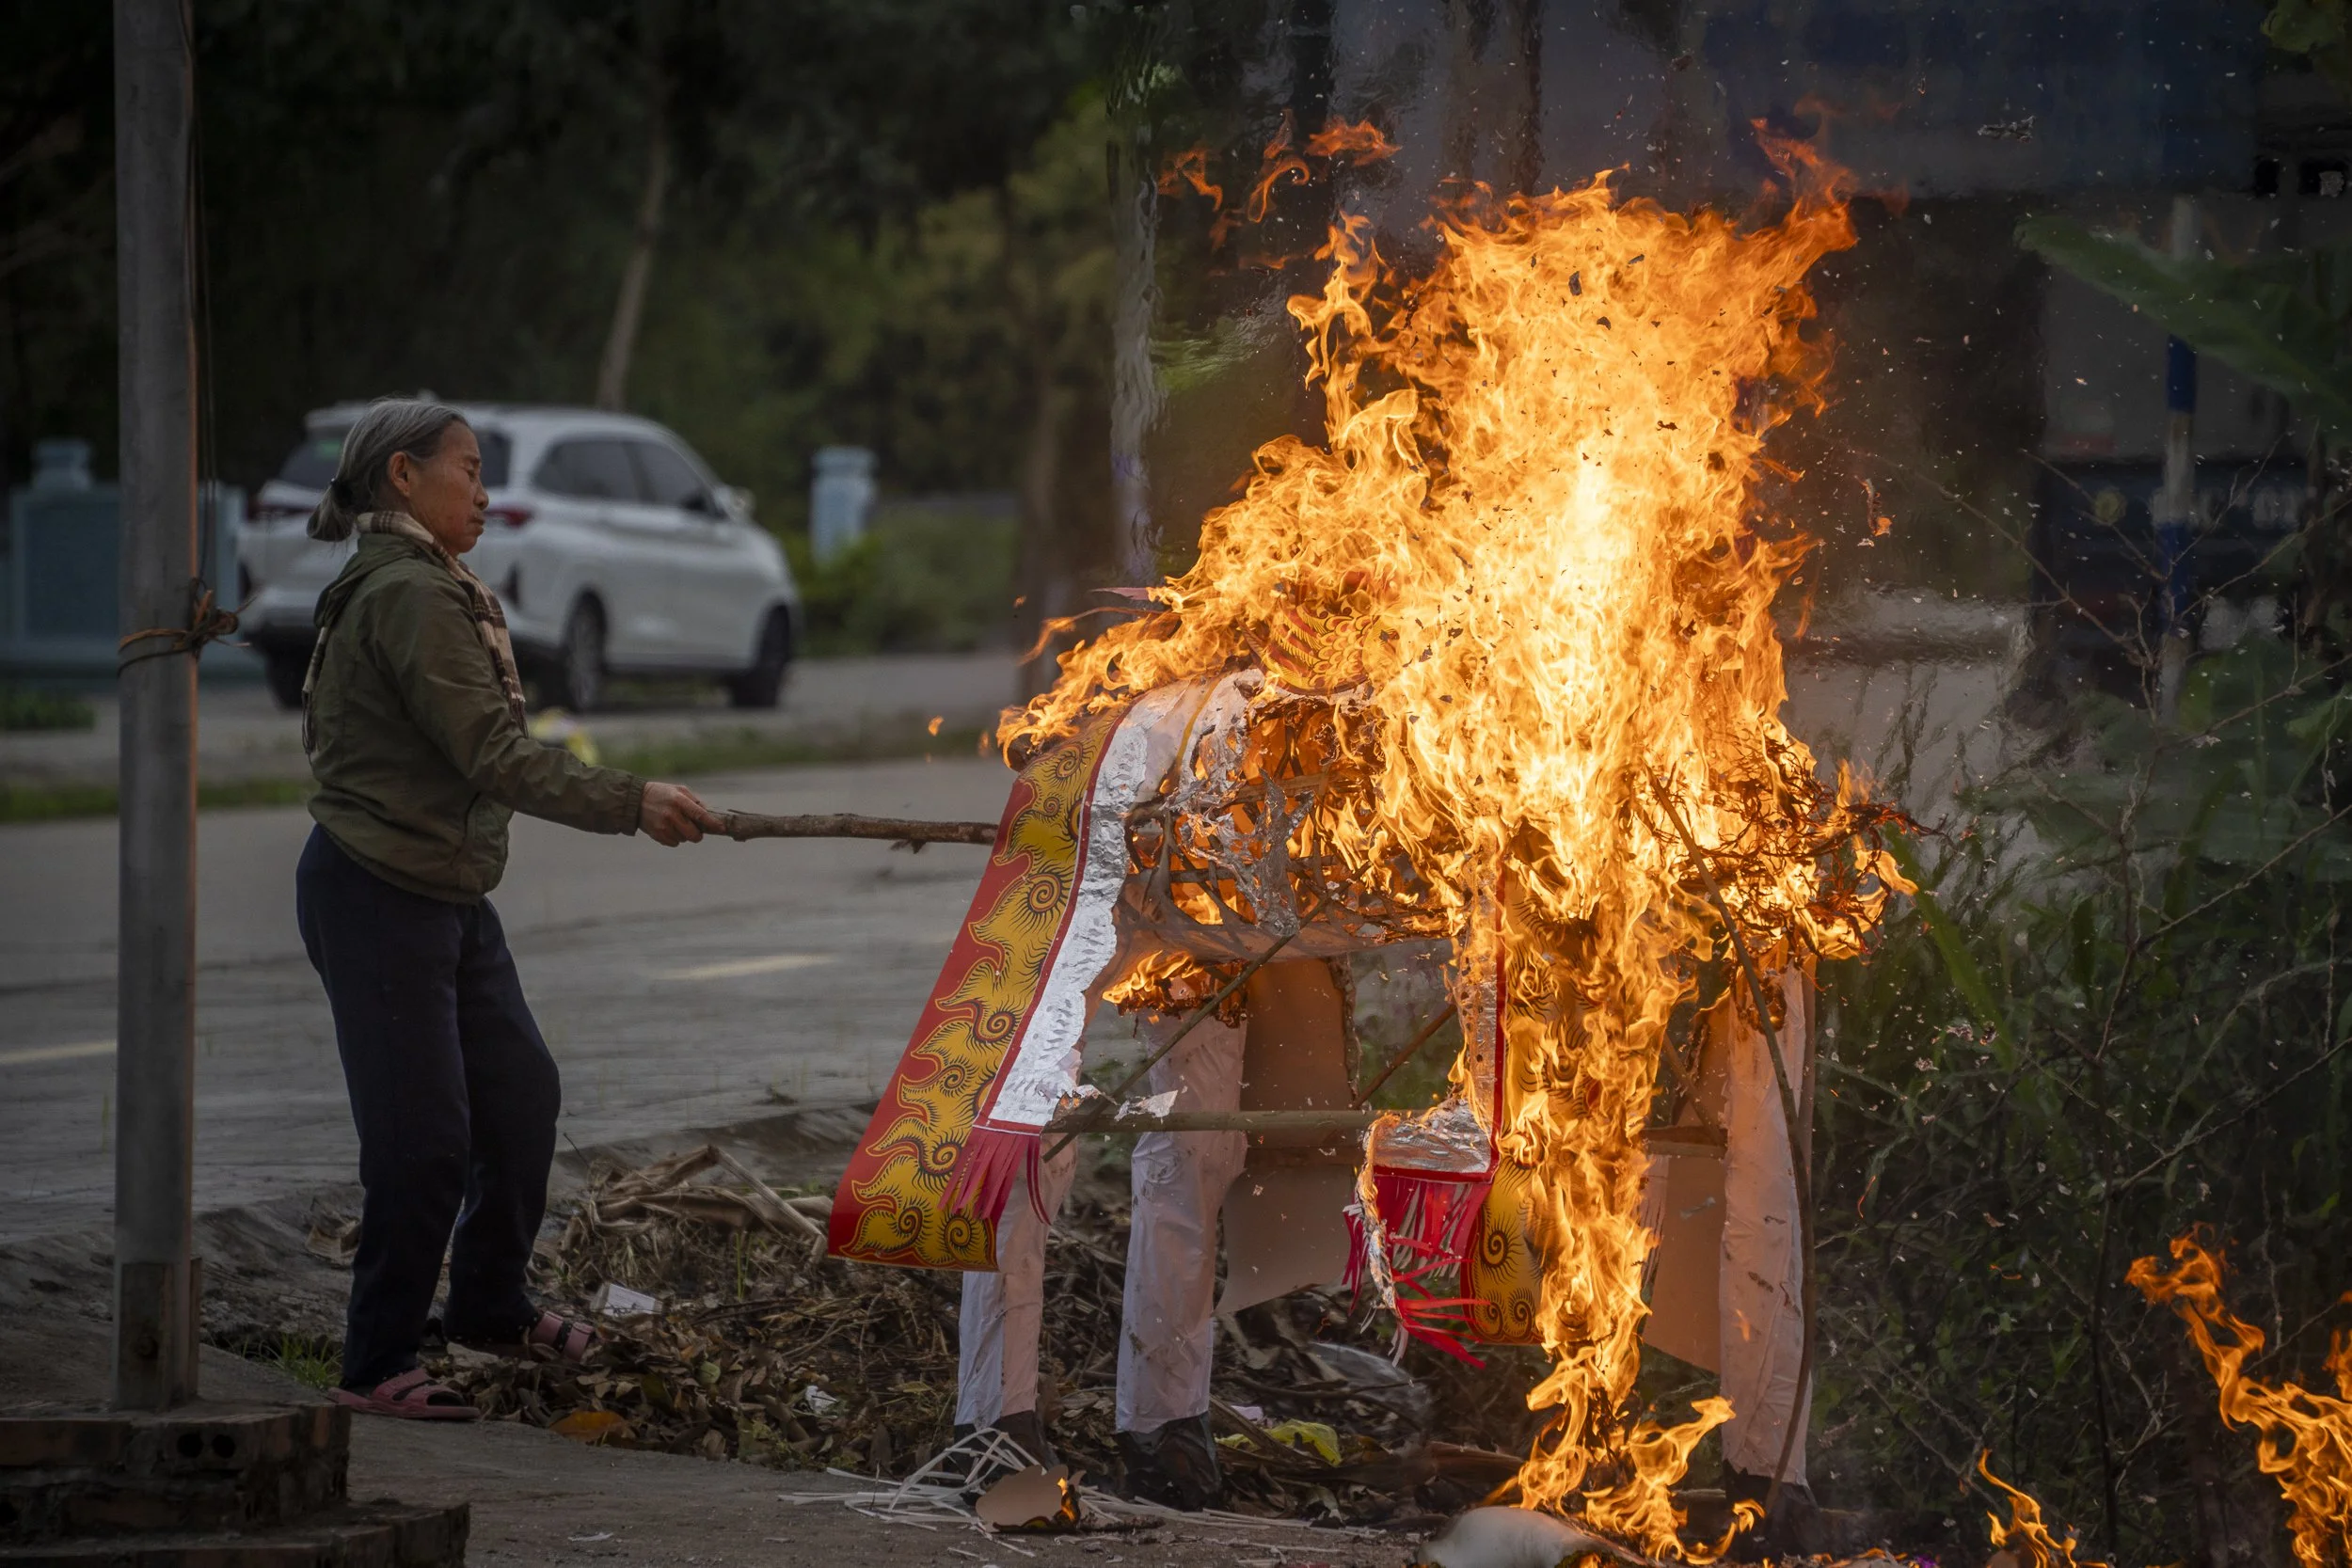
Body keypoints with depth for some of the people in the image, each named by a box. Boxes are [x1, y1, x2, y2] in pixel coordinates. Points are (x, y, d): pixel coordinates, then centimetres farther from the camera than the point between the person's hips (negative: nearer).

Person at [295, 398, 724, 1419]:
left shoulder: (431, 590, 15)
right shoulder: (410, 597, -18)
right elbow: (496, 757, -22)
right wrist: (632, 805, -18)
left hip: (446, 894, 10)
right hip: (379, 899, -10)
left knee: (520, 1093, 15)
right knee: (425, 1136, -6)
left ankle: (489, 1306, 33)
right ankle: (377, 1365, 5)